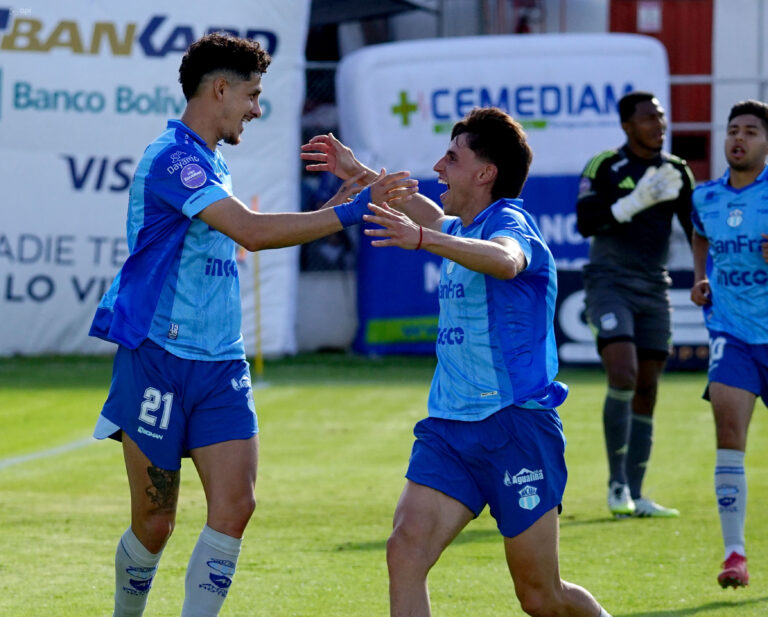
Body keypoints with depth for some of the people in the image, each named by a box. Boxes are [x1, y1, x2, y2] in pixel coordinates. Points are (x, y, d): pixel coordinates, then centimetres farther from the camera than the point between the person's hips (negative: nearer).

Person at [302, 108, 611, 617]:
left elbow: (506, 261, -36)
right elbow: (433, 216, 41)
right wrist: (361, 174, 39)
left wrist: (425, 240, -48)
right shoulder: (463, 229, 16)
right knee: (406, 548, -13)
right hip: (449, 426, 8)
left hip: (515, 423, -8)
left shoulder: (507, 220, -11)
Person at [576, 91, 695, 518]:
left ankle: (634, 496, 8)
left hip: (654, 289, 4)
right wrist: (634, 202, -25)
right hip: (610, 285, -4)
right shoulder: (604, 167, -5)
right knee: (623, 377, -19)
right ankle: (617, 483, -8)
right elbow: (585, 223, -15)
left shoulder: (676, 172, 7)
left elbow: (696, 229, 7)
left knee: (646, 389, 3)